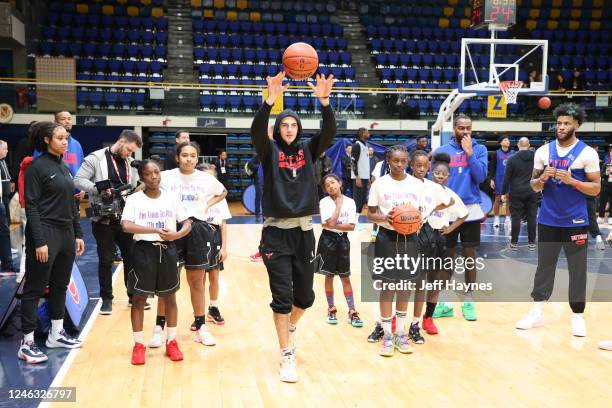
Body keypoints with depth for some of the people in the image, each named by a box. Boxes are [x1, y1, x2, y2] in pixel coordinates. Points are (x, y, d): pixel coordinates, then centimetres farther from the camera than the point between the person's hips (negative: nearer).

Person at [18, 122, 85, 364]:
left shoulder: (65, 168, 13)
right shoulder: (37, 167, -10)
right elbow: (31, 207, -14)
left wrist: (78, 234, 14)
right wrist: (39, 242, -19)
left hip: (66, 234, 8)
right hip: (45, 234, -8)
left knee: (60, 285, 14)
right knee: (35, 288, -1)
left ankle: (56, 334, 26)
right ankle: (27, 343, 6)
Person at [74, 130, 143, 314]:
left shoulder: (130, 163, 8)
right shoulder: (96, 158, -8)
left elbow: (136, 187, 12)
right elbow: (78, 180, -12)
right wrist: (98, 189, -24)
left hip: (125, 218, 5)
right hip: (102, 219, -4)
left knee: (132, 257, 10)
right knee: (106, 260, 6)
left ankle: (134, 295, 25)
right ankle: (106, 299, 19)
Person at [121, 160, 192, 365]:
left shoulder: (171, 198, 4)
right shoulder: (134, 199, -4)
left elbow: (187, 223, 4)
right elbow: (126, 226, -19)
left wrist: (175, 234, -17)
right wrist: (156, 230, -27)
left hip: (167, 250, 3)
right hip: (144, 250, -2)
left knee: (169, 297, 10)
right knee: (139, 298, 4)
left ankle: (171, 341, 22)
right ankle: (138, 344, 16)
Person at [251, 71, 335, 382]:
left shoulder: (308, 150, 6)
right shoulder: (269, 150, -1)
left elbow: (329, 132, -11)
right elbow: (257, 131, -21)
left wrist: (324, 101, -27)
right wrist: (270, 100, -35)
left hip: (304, 231, 3)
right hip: (276, 232, -3)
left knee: (305, 295, 12)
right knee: (281, 296, -2)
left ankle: (291, 327, 43)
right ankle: (287, 356, 10)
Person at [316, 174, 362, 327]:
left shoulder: (350, 202, -3)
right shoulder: (324, 202, -8)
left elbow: (352, 226, -9)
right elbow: (330, 223, -20)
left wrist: (334, 225, -17)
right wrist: (339, 204, -13)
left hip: (343, 240, 2)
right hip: (328, 240, -1)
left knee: (345, 278, 7)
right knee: (329, 276, 7)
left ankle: (352, 312, 10)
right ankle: (331, 309, 21)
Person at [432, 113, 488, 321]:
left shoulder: (479, 149, 2)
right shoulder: (441, 151, 3)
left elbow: (480, 176, -11)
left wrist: (469, 152, -15)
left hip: (470, 210, 0)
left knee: (469, 255, 5)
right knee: (447, 256, 7)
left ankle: (468, 301, 15)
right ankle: (444, 302, 17)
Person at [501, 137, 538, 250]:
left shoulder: (512, 159, -6)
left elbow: (506, 177, -5)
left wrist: (504, 193, 1)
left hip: (517, 193, -2)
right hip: (533, 192, 2)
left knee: (516, 217, 3)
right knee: (532, 217, 7)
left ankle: (514, 242, 7)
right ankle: (531, 242, 12)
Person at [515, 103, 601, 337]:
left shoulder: (587, 153, -4)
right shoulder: (543, 151, 4)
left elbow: (595, 189, -5)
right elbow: (534, 186, 10)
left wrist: (571, 180, -19)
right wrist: (543, 178, -12)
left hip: (575, 222, -3)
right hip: (548, 220, 3)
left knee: (577, 270, 4)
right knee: (544, 266, 10)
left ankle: (577, 317, 15)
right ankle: (537, 313, 17)